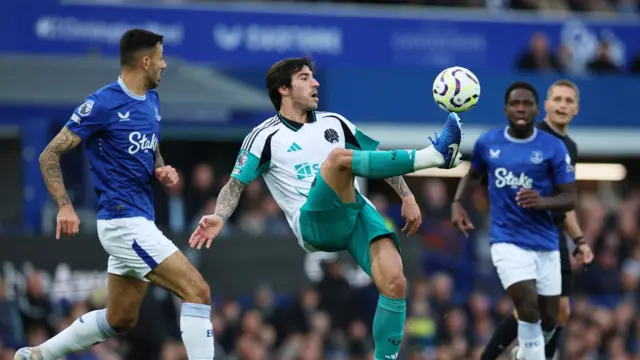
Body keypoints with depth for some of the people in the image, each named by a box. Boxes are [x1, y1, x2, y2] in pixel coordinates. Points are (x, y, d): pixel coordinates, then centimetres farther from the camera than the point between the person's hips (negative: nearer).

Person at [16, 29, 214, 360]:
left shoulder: (151, 101, 12)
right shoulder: (102, 105, -13)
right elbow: (50, 156, -9)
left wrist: (162, 170, 4)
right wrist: (64, 206, -22)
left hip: (140, 220, 10)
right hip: (123, 221, -9)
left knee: (120, 320, 17)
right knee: (198, 292, -16)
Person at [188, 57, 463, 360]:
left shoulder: (334, 123, 20)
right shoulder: (265, 137, 8)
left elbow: (381, 161, 24)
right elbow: (236, 184, 7)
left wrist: (406, 197, 11)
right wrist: (219, 217, -13)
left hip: (356, 212, 4)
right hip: (314, 223, -4)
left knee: (394, 283, -22)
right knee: (339, 156, -32)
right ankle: (433, 155, -40)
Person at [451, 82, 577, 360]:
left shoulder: (553, 147, -6)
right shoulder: (487, 142, 0)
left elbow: (570, 198, -6)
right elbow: (473, 174, 21)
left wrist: (543, 202, -26)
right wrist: (458, 203, 3)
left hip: (545, 242, 1)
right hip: (507, 240, -1)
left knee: (548, 320, 10)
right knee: (528, 306, -23)